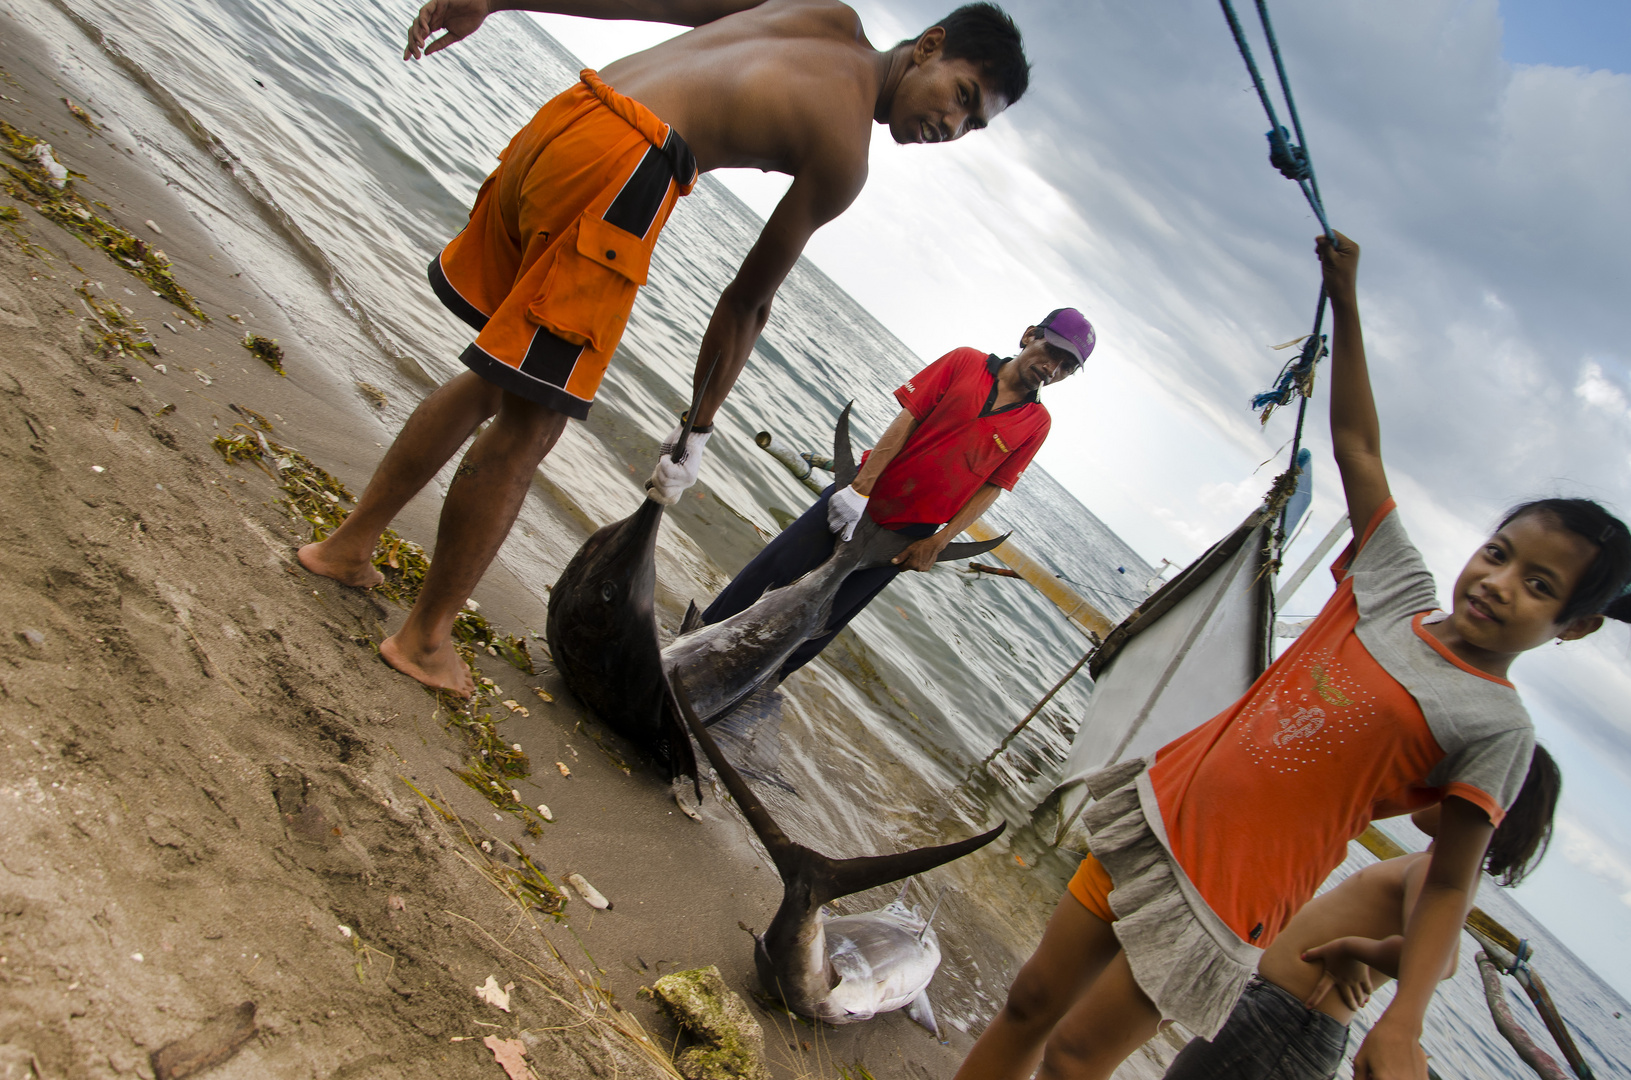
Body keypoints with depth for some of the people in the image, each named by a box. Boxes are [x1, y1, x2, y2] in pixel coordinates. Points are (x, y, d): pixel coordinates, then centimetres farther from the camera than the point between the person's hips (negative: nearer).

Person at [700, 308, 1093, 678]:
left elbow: (991, 488, 0)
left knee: (823, 620, 4)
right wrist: (859, 488, -17)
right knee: (772, 569, 0)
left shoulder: (1037, 423, 2)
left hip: (905, 537, 1)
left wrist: (936, 544, -9)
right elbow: (906, 420, -9)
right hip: (860, 500, 0)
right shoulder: (966, 362, -2)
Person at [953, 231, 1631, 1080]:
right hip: (1161, 811, 5)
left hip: (1217, 903, -5)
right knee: (1032, 1002, 12)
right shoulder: (1402, 591, 4)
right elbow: (1356, 445, 9)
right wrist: (1345, 300, 10)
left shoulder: (1496, 725, -9)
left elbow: (1449, 884, -9)